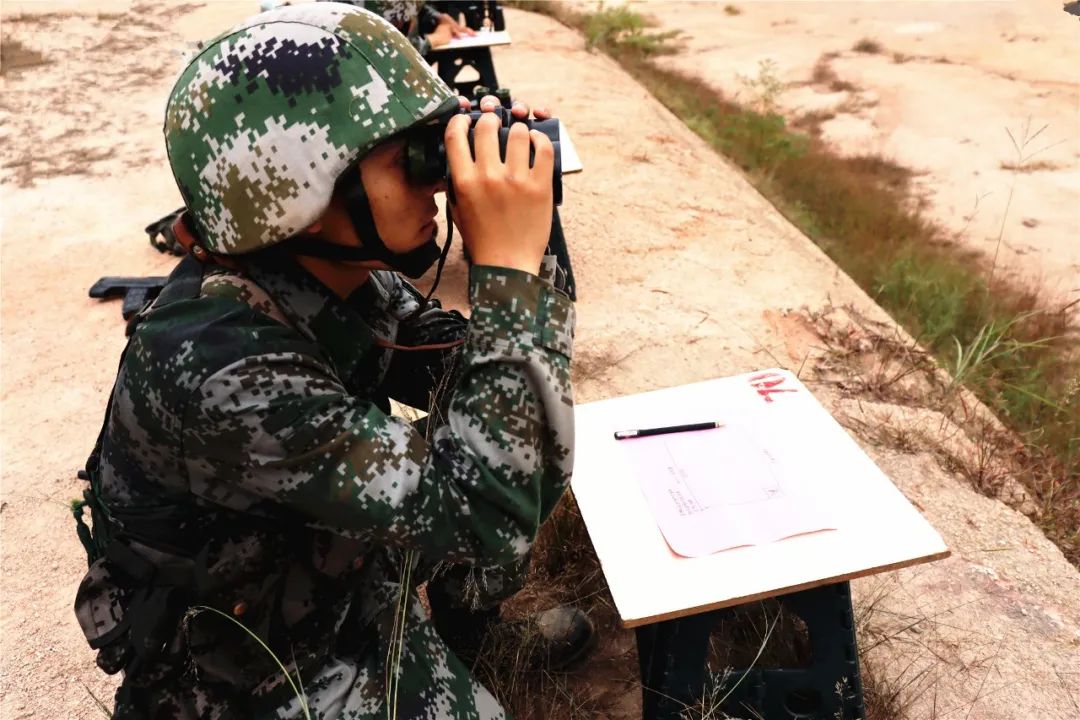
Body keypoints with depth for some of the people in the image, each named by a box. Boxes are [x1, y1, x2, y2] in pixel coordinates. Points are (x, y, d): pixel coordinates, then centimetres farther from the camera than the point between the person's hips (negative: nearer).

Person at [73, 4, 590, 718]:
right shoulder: (213, 364, -35)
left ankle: (450, 641, 29)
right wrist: (508, 266, -36)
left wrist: (526, 239, -21)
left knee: (522, 467, 7)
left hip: (331, 564, 7)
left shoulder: (339, 274, -14)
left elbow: (480, 381, -7)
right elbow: (485, 520, -36)